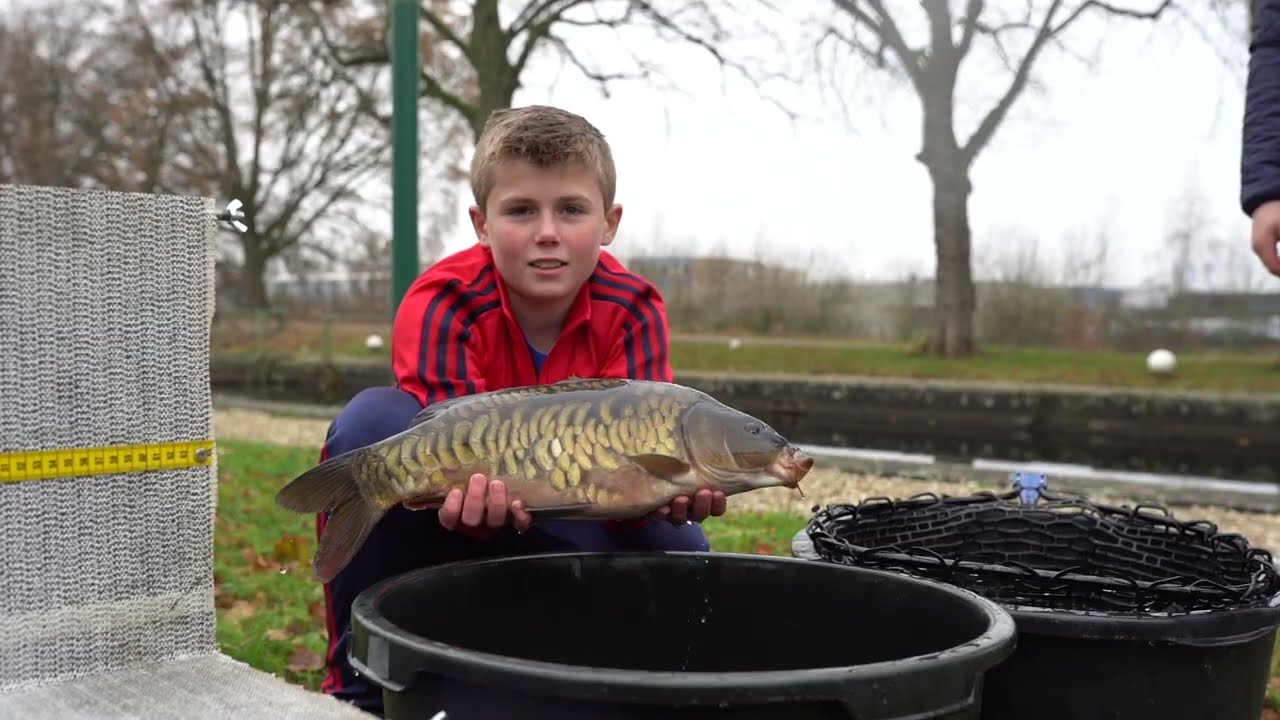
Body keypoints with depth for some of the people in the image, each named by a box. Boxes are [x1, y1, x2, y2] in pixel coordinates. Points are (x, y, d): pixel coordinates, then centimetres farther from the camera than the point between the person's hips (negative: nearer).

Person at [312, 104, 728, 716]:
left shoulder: (632, 311, -18)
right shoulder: (442, 305, -24)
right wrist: (474, 500, -59)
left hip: (564, 525, 2)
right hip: (455, 524, -1)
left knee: (678, 553, -26)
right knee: (374, 419, -32)